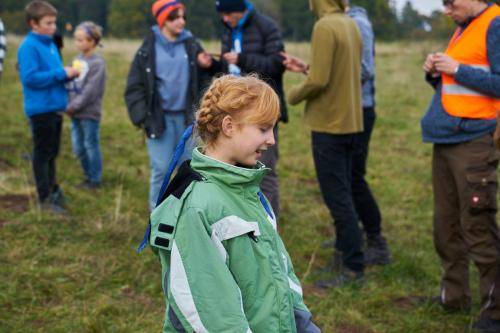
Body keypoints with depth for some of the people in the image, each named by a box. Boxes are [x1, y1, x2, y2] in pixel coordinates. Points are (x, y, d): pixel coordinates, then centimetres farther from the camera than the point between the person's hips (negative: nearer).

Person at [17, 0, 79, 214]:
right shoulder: (28, 47, -15)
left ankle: (52, 188, 33)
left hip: (55, 107, 8)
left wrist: (69, 74, -1)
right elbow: (29, 77, -22)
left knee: (52, 152, 19)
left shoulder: (51, 44, 11)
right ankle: (45, 198, 10)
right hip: (40, 108, -8)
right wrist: (62, 73, -21)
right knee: (42, 153, 2)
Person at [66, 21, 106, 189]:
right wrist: (68, 105, -3)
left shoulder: (97, 62, -13)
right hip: (75, 113, 7)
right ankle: (88, 175, 27)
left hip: (89, 113, -7)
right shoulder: (77, 60, 9)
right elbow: (70, 84, 10)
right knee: (78, 147, 13)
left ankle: (95, 179, 14)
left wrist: (74, 106, -16)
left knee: (91, 145, 2)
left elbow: (91, 90, -17)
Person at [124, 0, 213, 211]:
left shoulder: (191, 45, 4)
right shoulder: (148, 49, -3)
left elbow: (202, 80, 12)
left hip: (185, 116, 3)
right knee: (160, 169, -2)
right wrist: (142, 117, -9)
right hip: (160, 118, -3)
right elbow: (135, 86, -2)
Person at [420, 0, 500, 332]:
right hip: (445, 141, 9)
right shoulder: (462, 29, 18)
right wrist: (435, 73, 5)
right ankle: (454, 296, 23)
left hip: (473, 142, -9)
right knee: (447, 224, 12)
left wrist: (457, 69, -15)